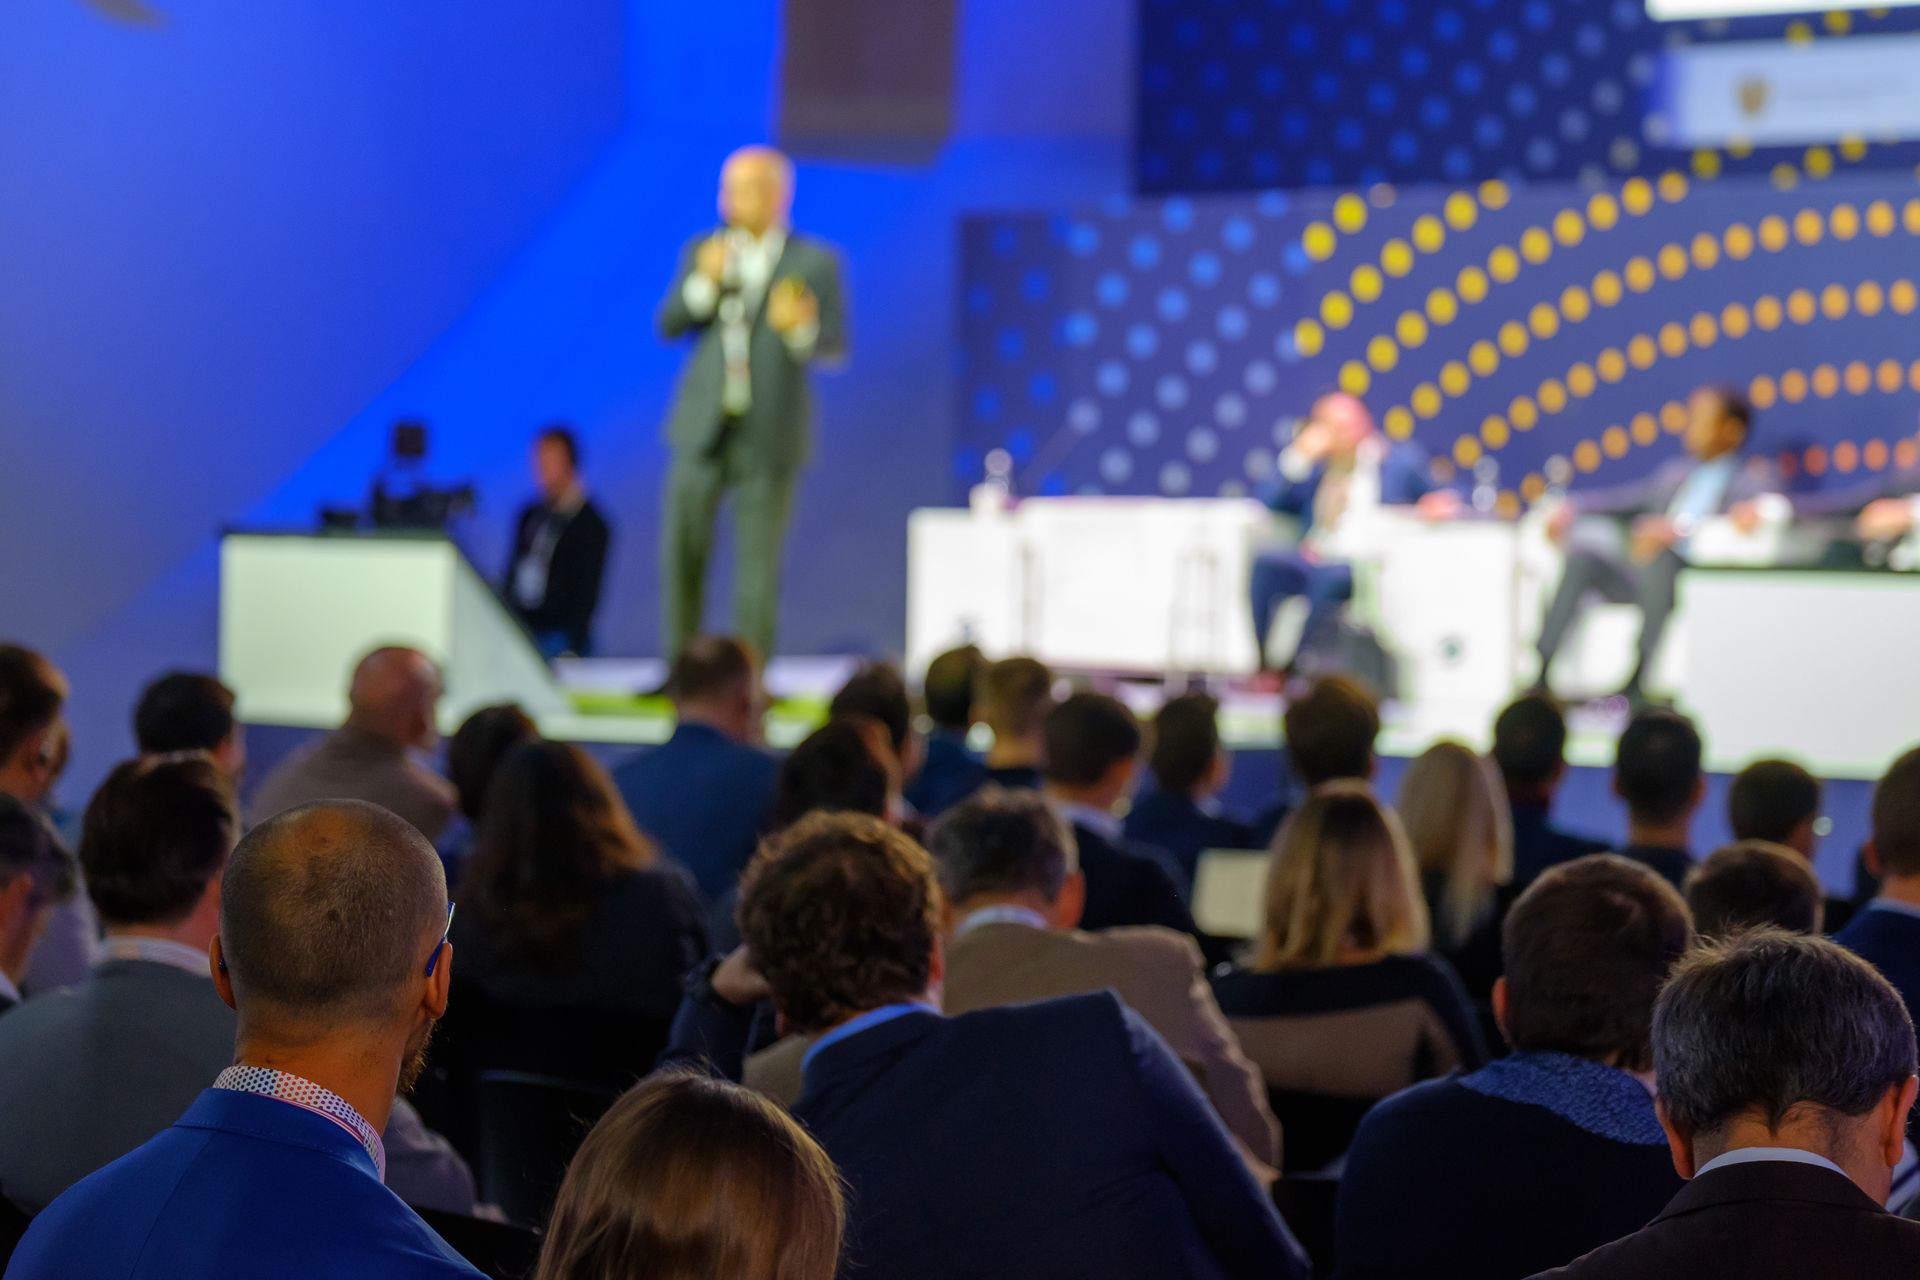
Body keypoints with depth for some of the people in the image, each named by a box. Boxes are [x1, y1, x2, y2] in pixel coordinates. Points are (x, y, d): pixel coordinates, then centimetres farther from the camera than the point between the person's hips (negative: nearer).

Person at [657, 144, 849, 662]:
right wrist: (705, 283, -14)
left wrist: (802, 327, -24)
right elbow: (668, 327, 2)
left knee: (759, 561, 0)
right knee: (682, 548, 0)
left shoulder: (815, 262, 0)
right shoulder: (703, 251, 8)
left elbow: (837, 344, -3)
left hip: (769, 434, -2)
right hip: (704, 425, 2)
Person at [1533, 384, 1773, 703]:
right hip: (1641, 578, 6)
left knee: (1660, 555, -36)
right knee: (1583, 554, -19)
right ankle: (1542, 670, -28)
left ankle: (1637, 683, -39)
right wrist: (1572, 506, 7)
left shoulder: (1753, 478, 6)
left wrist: (1677, 528, -26)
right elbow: (1622, 499, 27)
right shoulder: (1677, 472, 27)